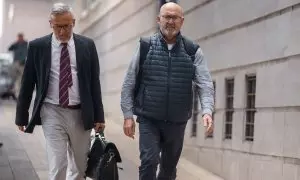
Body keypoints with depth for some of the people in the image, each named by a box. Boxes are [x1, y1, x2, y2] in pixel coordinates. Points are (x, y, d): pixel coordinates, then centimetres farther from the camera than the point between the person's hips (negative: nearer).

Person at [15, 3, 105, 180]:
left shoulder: (87, 45, 2)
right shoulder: (37, 46, -1)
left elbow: (94, 82, 3)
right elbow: (27, 84, 5)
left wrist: (99, 116, 0)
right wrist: (22, 116, 6)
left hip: (80, 113, 2)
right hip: (52, 113, -2)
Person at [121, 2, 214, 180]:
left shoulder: (193, 51, 0)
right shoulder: (145, 47, -1)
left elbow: (205, 84, -8)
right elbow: (129, 84, 1)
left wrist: (207, 111, -24)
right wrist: (128, 115, -5)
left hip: (177, 122, 2)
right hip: (149, 120, -2)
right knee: (149, 161, -16)